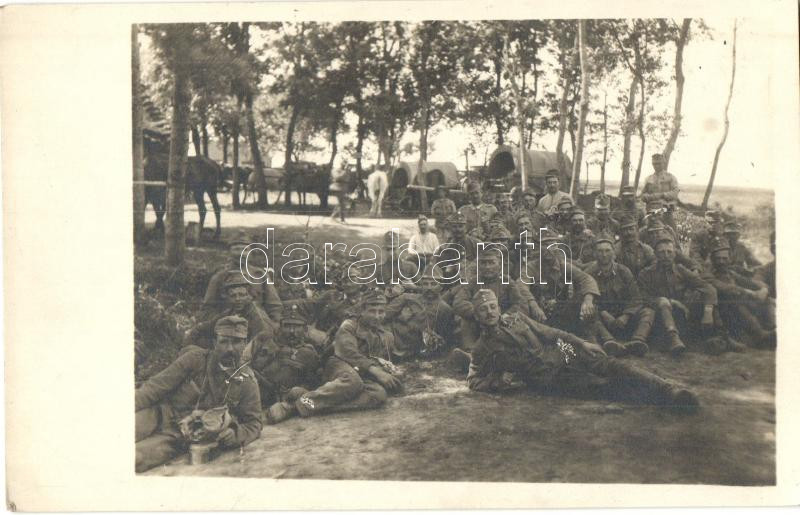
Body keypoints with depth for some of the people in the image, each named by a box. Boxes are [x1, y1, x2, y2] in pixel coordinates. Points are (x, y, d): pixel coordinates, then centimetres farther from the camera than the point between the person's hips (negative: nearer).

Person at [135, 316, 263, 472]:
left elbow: (253, 424, 3)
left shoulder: (247, 382, -1)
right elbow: (159, 384, -2)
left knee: (136, 458, -27)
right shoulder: (196, 358, -1)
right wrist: (133, 403, -16)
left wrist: (236, 434, -19)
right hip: (158, 414, 1)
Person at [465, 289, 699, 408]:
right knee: (588, 382, -26)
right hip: (545, 378, -4)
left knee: (604, 363, -18)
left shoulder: (516, 318, 13)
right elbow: (473, 381, 6)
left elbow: (548, 332, 14)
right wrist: (501, 380, -9)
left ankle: (668, 390, -22)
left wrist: (580, 343, 6)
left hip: (559, 355, 4)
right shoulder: (482, 350, 3)